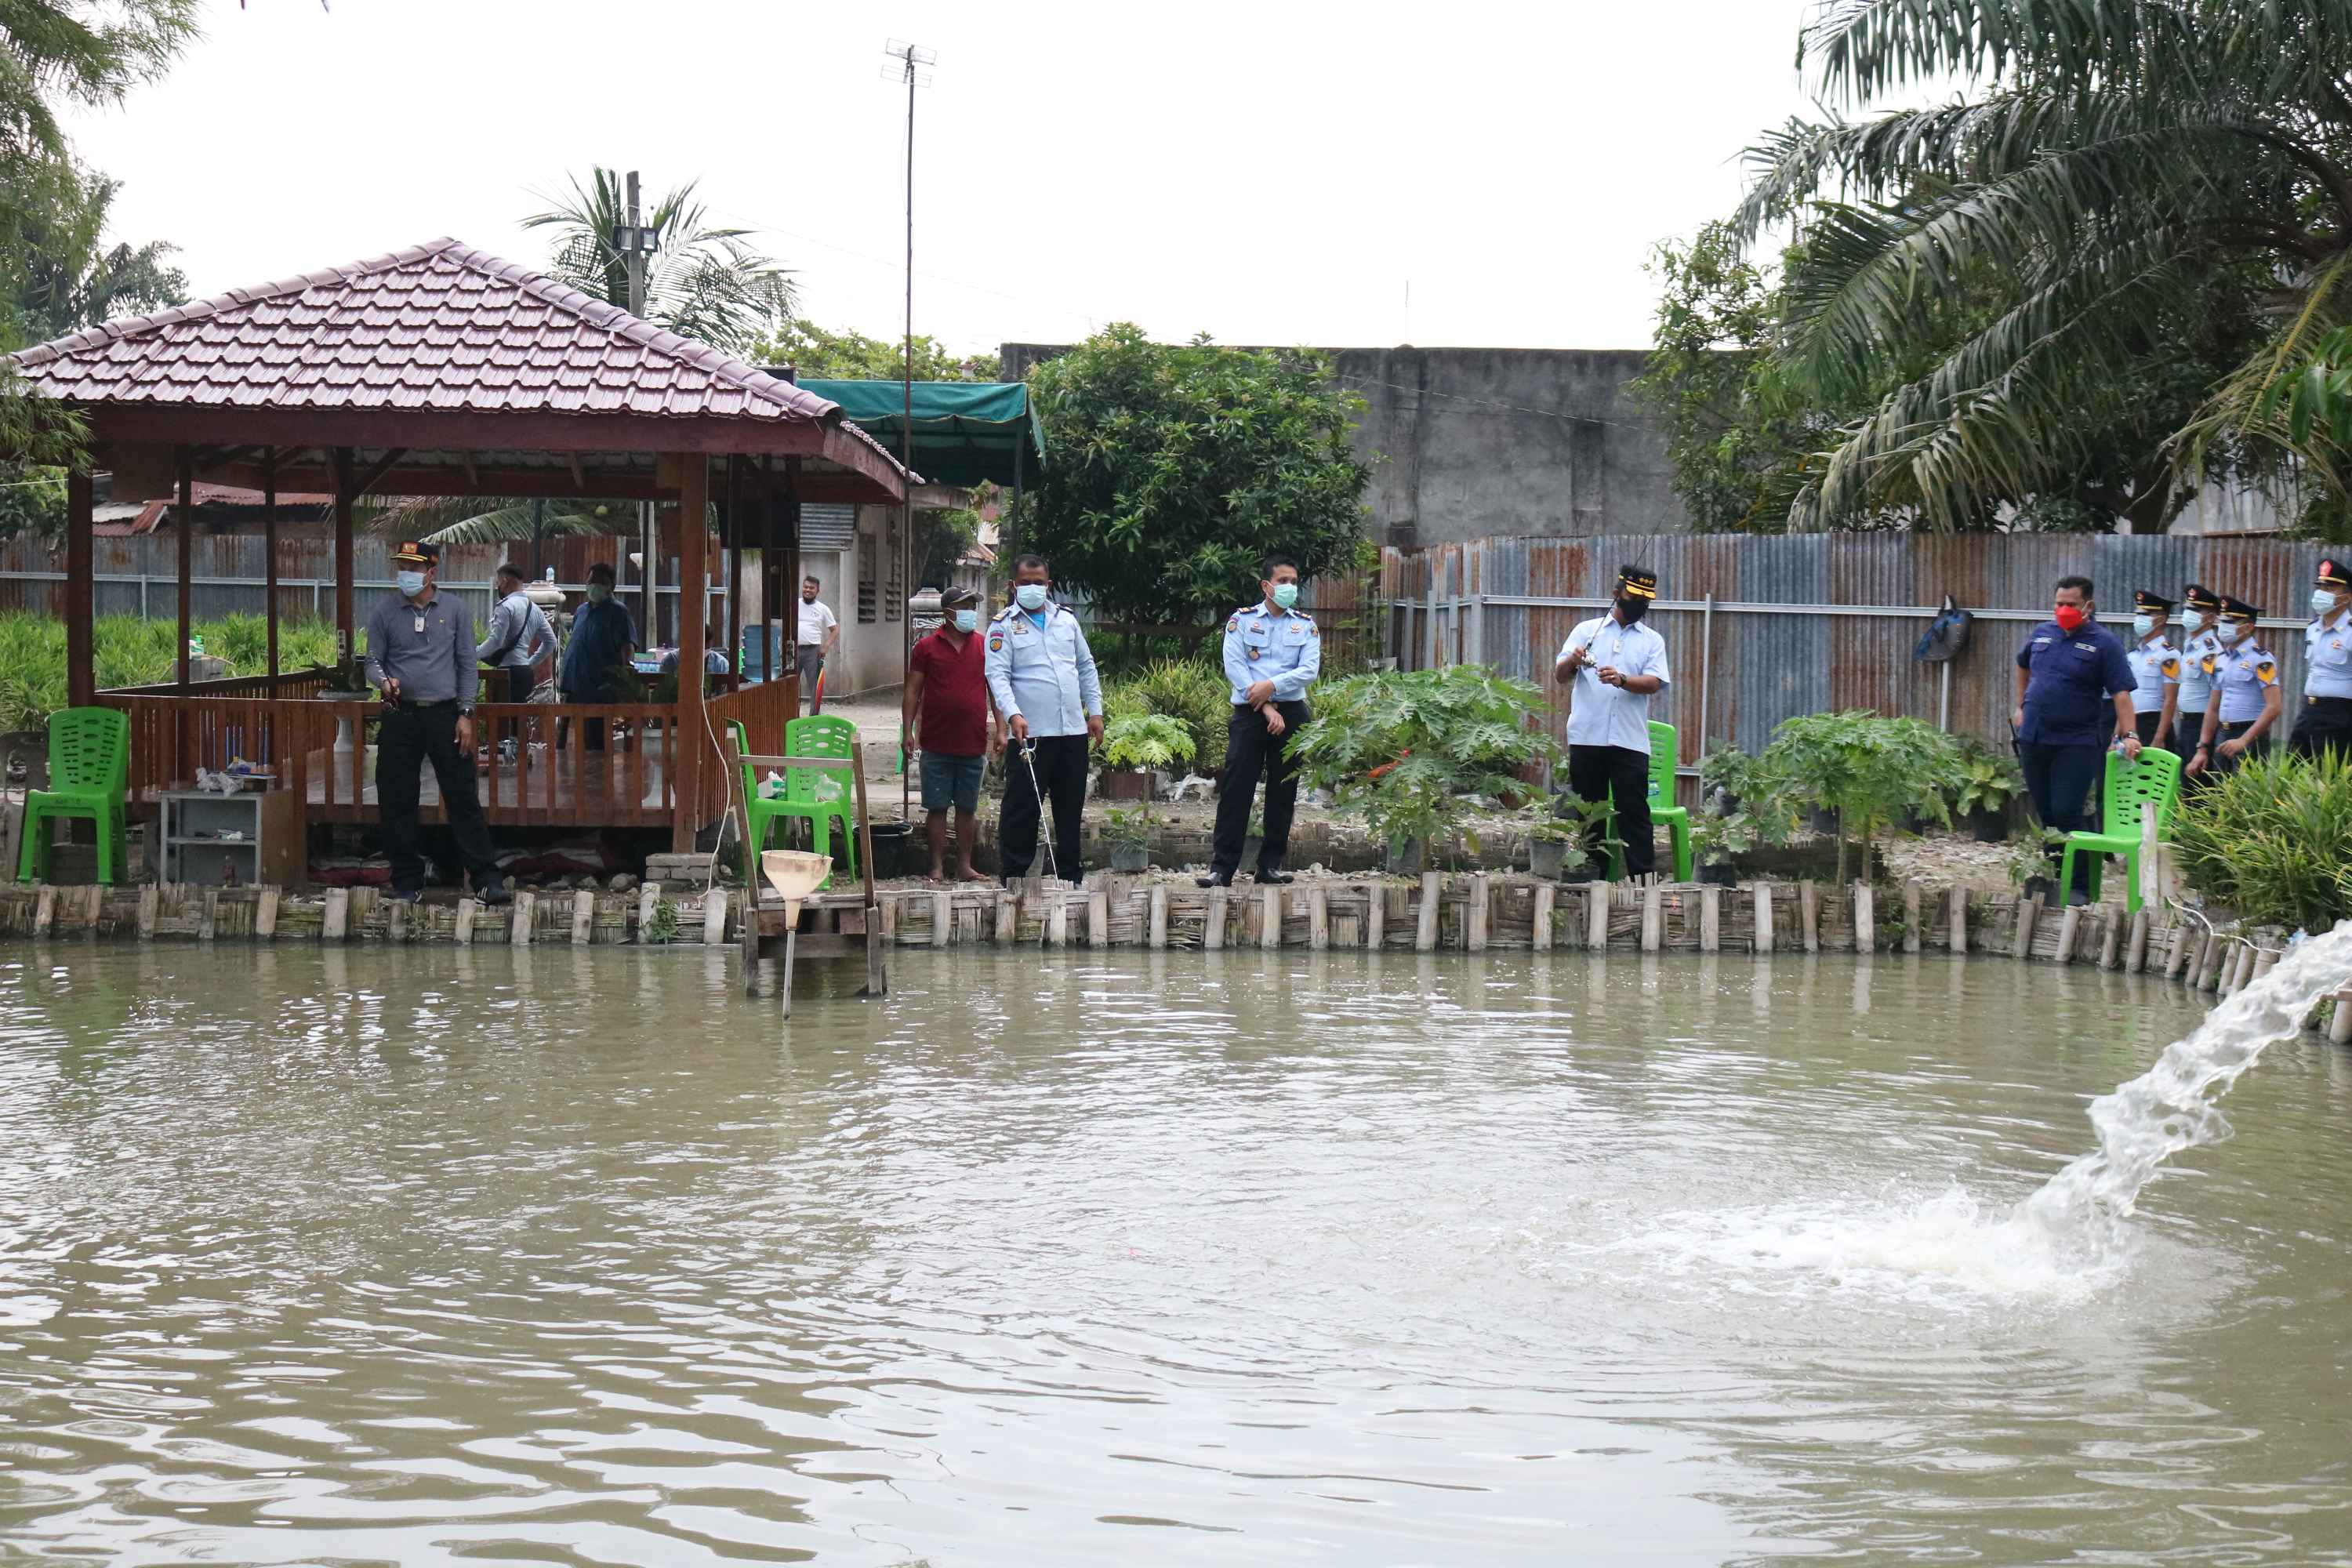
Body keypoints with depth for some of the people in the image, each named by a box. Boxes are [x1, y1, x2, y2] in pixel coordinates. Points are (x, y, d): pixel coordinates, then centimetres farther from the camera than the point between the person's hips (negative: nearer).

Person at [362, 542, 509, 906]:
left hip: (445, 714, -1)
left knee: (462, 795, -3)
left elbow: (467, 665, 6)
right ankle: (407, 882, 12)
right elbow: (373, 661, 7)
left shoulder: (455, 610, 5)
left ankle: (485, 877, -1)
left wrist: (465, 715, -2)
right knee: (398, 801, 3)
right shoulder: (383, 614, 6)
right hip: (400, 716, 1)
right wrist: (384, 681, -16)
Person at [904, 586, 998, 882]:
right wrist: (908, 731, -3)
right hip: (936, 744, -1)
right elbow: (913, 691, 3)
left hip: (973, 744, 2)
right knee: (936, 808, 2)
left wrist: (1000, 730, 2)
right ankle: (937, 867, 8)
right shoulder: (926, 647, 1)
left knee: (968, 808, 7)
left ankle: (964, 866, 13)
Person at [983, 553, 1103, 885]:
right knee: (1022, 808, -4)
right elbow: (998, 675, -9)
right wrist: (1013, 714, -24)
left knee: (1071, 808, 11)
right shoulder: (1004, 625, 0)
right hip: (1029, 733, -5)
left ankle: (1071, 874, 19)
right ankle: (1014, 875, 2)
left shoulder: (1066, 619, 15)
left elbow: (1086, 667, 20)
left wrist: (1095, 711, 11)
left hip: (1073, 731, 5)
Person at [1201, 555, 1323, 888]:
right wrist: (1267, 708, -12)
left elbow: (1310, 670, -2)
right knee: (1235, 789, -7)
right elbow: (1234, 667, -5)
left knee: (1283, 792, 5)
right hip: (1249, 713, -2)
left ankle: (1271, 864, 13)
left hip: (1291, 714, 3)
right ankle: (1222, 867, -7)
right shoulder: (1241, 620, 5)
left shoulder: (1306, 626, 11)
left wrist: (1272, 685, -16)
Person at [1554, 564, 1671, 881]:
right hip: (1586, 737, 1)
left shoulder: (1652, 640, 12)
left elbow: (1654, 683, -3)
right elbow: (1559, 676, 7)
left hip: (1630, 740, -1)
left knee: (1634, 811, -4)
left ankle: (1643, 877, -6)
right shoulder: (1587, 630, 12)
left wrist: (1622, 680, -23)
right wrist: (1571, 661, -17)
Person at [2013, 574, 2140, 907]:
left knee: (2068, 814, -11)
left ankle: (2079, 887, -4)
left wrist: (2129, 734, -20)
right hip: (2034, 739, 5)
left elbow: (2121, 692, -10)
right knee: (2044, 814, 10)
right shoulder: (2042, 633, 11)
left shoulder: (2103, 642, -5)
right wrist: (2021, 706, 26)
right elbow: (2023, 666, 31)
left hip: (2076, 743, -5)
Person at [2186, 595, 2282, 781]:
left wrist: (2243, 741, -19)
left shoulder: (2260, 659, -9)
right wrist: (2202, 749, 13)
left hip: (2249, 737, -7)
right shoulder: (2220, 660, 13)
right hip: (2223, 737, 7)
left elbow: (2274, 707, -16)